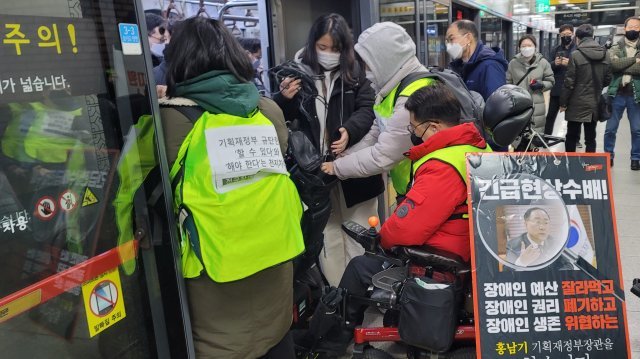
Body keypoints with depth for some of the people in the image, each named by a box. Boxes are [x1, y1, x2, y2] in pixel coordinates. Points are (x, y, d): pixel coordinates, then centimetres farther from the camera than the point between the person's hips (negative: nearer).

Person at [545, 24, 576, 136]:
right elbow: (549, 67, 10)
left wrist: (570, 63, -24)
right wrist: (554, 63, -11)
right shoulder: (556, 50, 11)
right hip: (556, 89, 3)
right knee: (550, 115, 6)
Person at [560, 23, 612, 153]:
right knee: (590, 138, 10)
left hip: (577, 104, -4)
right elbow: (607, 80, 9)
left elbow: (569, 82, -13)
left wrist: (563, 103, -5)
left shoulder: (576, 55, -13)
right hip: (595, 103, 4)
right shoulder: (605, 55, 3)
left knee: (572, 137, 7)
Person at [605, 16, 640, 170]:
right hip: (617, 94, 0)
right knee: (610, 128, 6)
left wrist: (622, 68, -13)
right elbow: (613, 64, -15)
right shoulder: (615, 48, 5)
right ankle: (608, 155, 19)